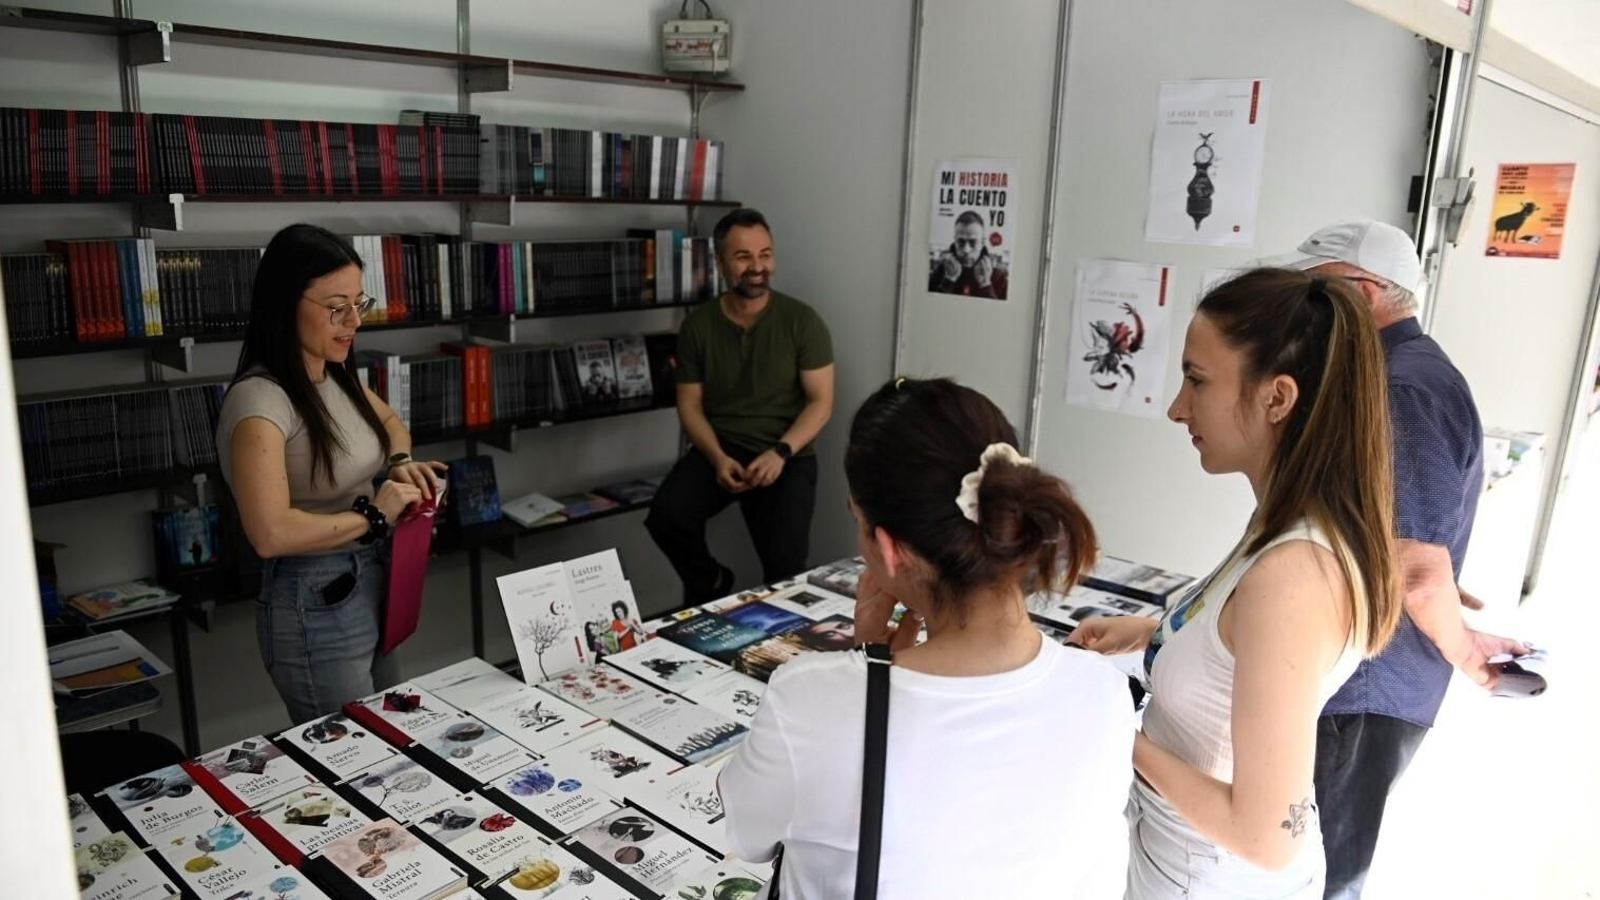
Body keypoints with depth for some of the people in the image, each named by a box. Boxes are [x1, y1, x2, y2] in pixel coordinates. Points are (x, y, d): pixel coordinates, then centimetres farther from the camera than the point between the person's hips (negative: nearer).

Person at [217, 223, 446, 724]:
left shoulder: (337, 378, 3)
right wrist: (373, 515, -19)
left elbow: (389, 422, 25)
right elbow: (271, 534, -31)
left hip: (370, 588, 8)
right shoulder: (259, 400, -20)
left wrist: (400, 462, 3)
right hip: (315, 607, -8)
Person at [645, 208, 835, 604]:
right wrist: (717, 457, -15)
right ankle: (710, 582, 9)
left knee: (786, 566, -20)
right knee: (665, 516, -23)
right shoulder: (698, 325, 2)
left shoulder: (802, 321, -5)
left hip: (787, 456, -2)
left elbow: (821, 402, -5)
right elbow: (690, 405, 4)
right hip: (719, 448, 2)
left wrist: (780, 452, -21)